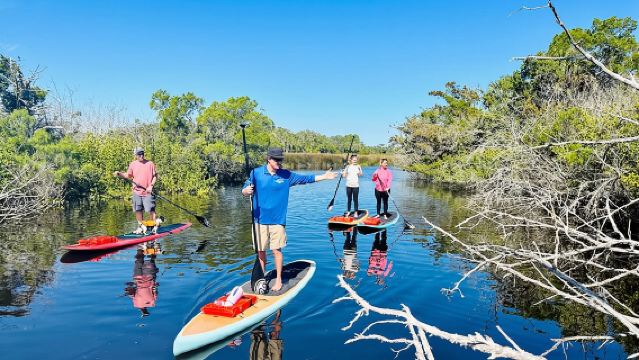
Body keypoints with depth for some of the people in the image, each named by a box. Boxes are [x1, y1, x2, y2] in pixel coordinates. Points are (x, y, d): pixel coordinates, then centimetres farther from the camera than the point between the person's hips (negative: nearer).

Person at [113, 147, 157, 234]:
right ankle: (140, 227, 23)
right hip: (137, 192, 4)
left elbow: (155, 176, 0)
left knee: (151, 210, -6)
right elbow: (128, 176, 14)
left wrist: (151, 186, -11)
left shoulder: (150, 164, -1)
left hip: (148, 192, -3)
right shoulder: (133, 164, 7)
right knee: (138, 210, 10)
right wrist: (119, 174, -1)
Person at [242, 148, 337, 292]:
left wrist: (323, 176, 7)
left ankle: (278, 279, 18)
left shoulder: (286, 175, 3)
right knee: (260, 250, 9)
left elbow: (305, 178, 10)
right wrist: (247, 191, -26)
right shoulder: (256, 173, -2)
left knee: (276, 249, 2)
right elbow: (244, 190, -2)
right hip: (260, 219, 0)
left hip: (278, 220, 0)